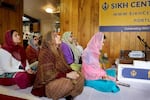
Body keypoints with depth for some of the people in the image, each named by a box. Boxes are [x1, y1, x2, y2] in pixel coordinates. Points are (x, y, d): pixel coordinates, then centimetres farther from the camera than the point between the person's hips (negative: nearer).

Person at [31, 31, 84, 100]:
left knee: (80, 77, -8)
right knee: (69, 83, -33)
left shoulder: (58, 51, 8)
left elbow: (64, 66, 9)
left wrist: (71, 72, -11)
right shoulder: (45, 53, -18)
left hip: (60, 78, 8)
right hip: (47, 84, -7)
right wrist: (67, 75, -26)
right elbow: (49, 74, -23)